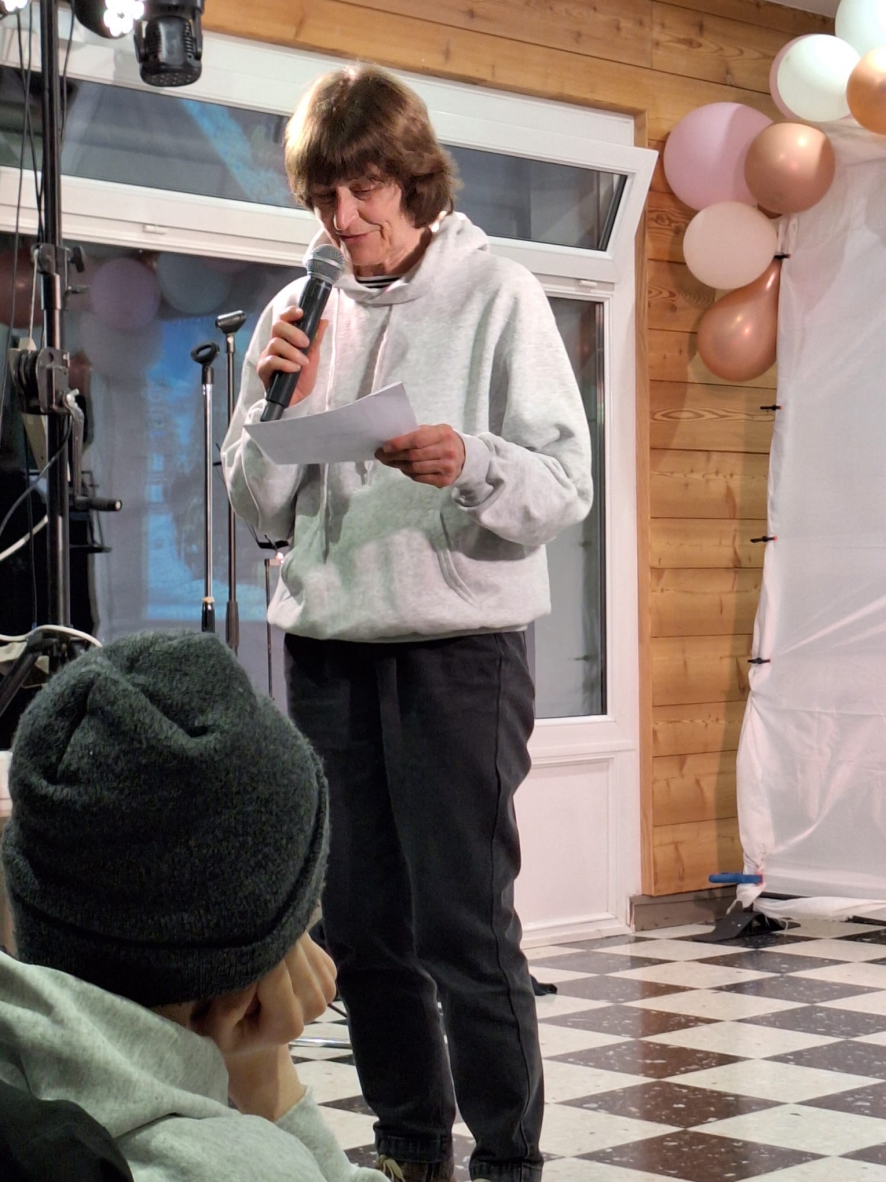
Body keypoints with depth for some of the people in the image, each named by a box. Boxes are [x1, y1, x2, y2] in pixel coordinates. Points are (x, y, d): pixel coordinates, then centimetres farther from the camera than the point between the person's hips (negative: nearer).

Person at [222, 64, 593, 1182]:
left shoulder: (496, 296, -2)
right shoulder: (302, 313, 11)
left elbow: (566, 486, -7)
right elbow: (263, 509, 12)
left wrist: (472, 464, -26)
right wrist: (278, 406, -6)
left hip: (458, 648, -5)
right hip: (325, 649, 5)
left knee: (465, 929, -6)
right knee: (358, 925, 10)